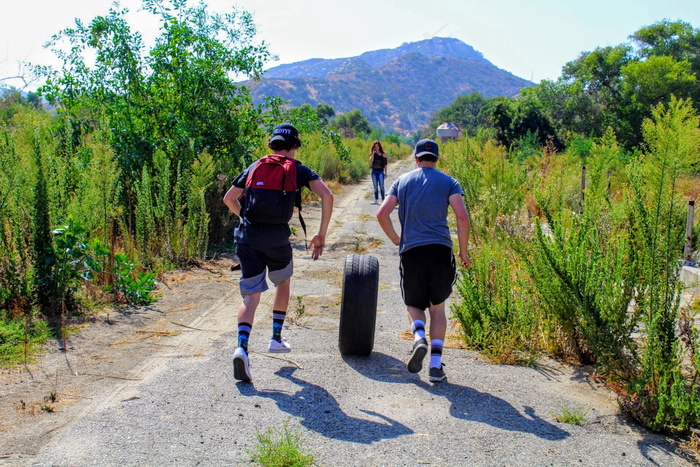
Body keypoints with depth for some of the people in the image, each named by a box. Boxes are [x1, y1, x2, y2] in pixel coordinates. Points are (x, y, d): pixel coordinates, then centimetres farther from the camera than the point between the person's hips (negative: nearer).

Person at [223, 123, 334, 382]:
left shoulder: (254, 167, 18)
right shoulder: (299, 170, 8)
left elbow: (229, 199, 22)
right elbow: (327, 196, -5)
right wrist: (321, 235, -1)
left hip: (246, 237, 2)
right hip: (277, 239, -2)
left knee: (250, 295, 6)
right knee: (283, 282, 26)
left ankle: (242, 347, -14)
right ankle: (276, 338, 28)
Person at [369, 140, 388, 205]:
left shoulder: (383, 154, 1)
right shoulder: (372, 154, 8)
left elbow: (385, 164, 3)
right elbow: (370, 161, -11)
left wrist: (385, 173, 1)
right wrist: (373, 153, -10)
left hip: (380, 171, -3)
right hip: (374, 171, 3)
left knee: (381, 186, -12)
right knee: (375, 186, 7)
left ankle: (383, 199, -12)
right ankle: (376, 200, 13)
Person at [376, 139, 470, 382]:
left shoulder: (402, 181, 13)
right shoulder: (448, 182, 9)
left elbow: (382, 214, 4)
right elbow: (462, 216, -5)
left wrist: (395, 239, 18)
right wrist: (463, 251, 5)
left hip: (411, 252, 0)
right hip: (441, 251, 0)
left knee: (414, 304, 18)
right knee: (437, 307, 15)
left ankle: (419, 336, -13)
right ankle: (436, 364, 7)